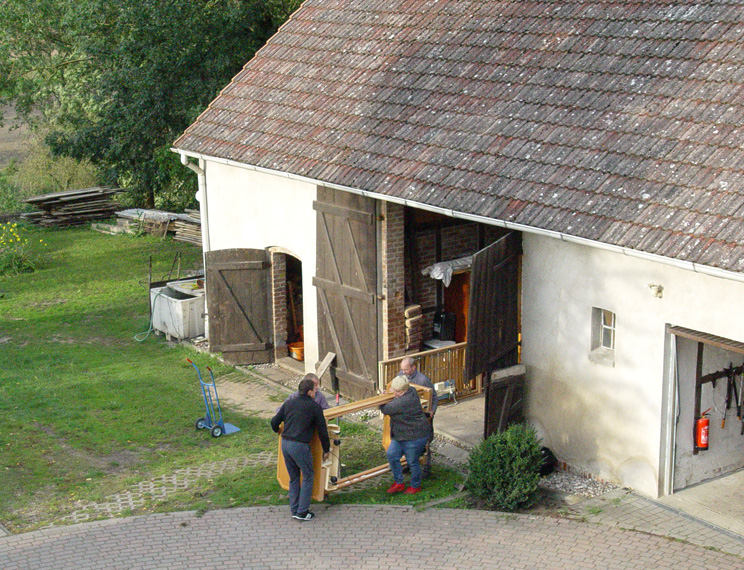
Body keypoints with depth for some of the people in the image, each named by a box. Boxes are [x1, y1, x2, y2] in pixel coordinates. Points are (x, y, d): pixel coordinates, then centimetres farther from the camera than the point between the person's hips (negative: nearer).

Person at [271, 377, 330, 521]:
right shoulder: (314, 407, -2)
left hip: (285, 443, 6)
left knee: (293, 477, 18)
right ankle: (302, 512, 7)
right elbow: (322, 430, 0)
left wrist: (279, 431, 36)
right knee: (308, 476, 9)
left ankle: (294, 510, 21)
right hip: (300, 446, -6)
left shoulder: (289, 403, 12)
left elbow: (274, 422, 13)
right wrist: (326, 450, 12)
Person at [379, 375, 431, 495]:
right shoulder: (411, 391, -2)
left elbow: (386, 410, -20)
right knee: (392, 455, 10)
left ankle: (416, 486, 29)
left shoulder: (403, 402, -33)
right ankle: (398, 483, 24)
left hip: (414, 437, -11)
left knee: (412, 462, 7)